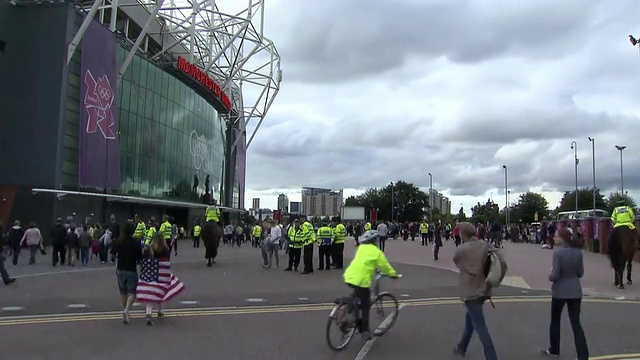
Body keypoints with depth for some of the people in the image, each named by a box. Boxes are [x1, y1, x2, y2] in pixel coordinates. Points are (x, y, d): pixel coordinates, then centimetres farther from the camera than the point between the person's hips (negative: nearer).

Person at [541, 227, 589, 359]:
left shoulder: (558, 253, -18)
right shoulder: (578, 252, -2)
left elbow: (555, 276, -18)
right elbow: (580, 273, 6)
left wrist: (550, 276, 3)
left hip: (560, 292, -4)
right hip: (575, 291, 4)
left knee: (555, 321, 17)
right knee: (576, 324, 7)